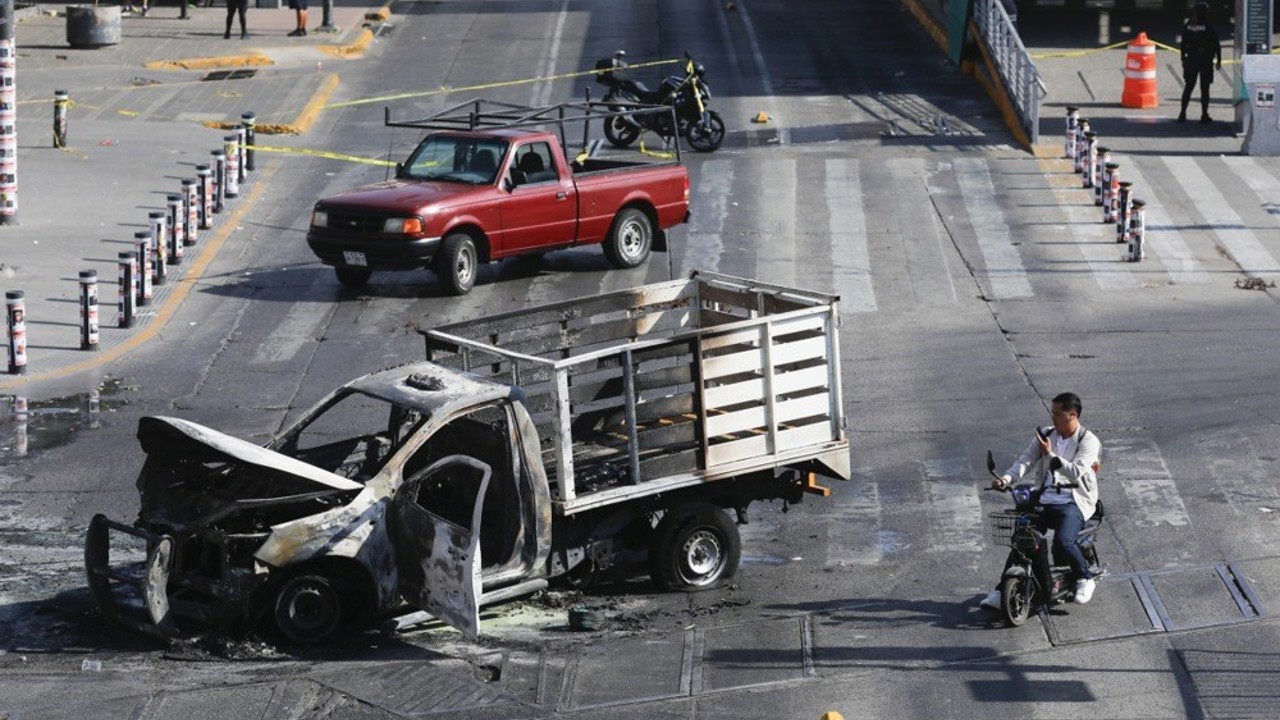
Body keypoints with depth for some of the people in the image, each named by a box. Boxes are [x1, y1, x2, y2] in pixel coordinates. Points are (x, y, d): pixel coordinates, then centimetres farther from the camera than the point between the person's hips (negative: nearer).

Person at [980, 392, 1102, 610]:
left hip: (1074, 502, -5)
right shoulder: (1045, 437, 13)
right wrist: (1007, 478, -16)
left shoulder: (1088, 441, -4)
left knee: (1062, 542, -29)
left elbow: (1076, 472, -17)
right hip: (1044, 500, 5)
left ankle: (1086, 578, -1)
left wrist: (1050, 455, -19)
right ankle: (1002, 591, -8)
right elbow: (1026, 460, 1)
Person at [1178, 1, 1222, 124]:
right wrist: (1218, 60, 0)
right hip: (1206, 60, -3)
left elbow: (1183, 44, 5)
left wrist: (1183, 59, 14)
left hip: (1191, 59, 3)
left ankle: (1183, 113, 6)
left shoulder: (1187, 26, 0)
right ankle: (1204, 115, 1)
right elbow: (1216, 45, -8)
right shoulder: (1208, 26, -10)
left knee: (1188, 87, 10)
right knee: (1204, 88, 2)